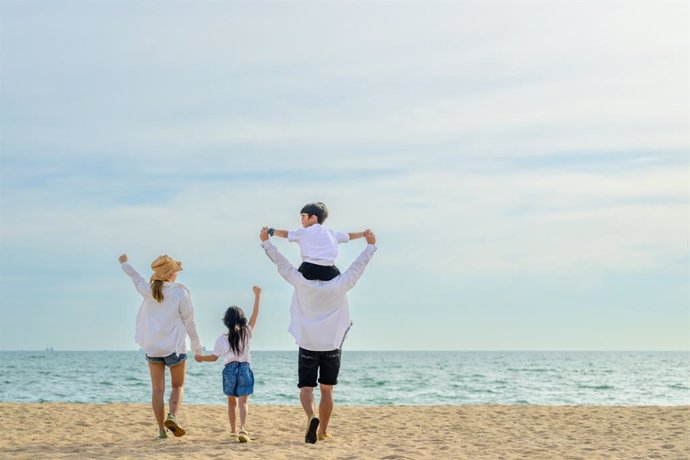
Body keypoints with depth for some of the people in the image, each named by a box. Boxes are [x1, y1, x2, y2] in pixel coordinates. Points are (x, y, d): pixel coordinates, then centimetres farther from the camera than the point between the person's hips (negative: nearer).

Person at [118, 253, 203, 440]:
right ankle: (172, 416, -14)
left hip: (152, 346, 3)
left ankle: (161, 429, 4)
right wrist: (196, 345, 5)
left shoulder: (148, 291, -2)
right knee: (178, 386, 12)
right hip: (174, 346, -3)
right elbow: (189, 321, -6)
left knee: (157, 389, 7)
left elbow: (136, 278, 19)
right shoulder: (180, 293, -10)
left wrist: (124, 263, 39)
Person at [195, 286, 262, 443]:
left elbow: (214, 357, 3)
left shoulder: (222, 338, -2)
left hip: (229, 369, 1)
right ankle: (243, 429, -27)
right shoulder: (247, 333, 0)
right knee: (243, 401, -7)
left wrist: (201, 358, 22)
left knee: (232, 402, 15)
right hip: (245, 369, -1)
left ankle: (233, 432, 20)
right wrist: (257, 295, 8)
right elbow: (255, 314, 4)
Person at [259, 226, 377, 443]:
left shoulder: (302, 283, -8)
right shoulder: (339, 285, -7)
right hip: (332, 345, 1)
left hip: (308, 345, -1)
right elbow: (358, 266, 3)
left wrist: (266, 242, 8)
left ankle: (311, 417, -24)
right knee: (327, 390, 12)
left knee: (306, 387, 4)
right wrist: (371, 245, 15)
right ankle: (323, 431, 17)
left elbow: (281, 263, -1)